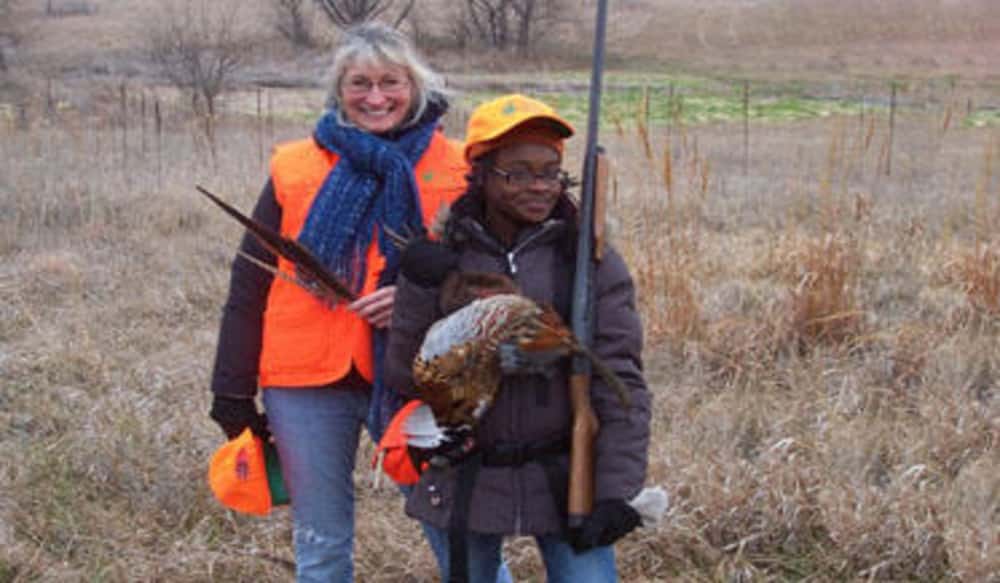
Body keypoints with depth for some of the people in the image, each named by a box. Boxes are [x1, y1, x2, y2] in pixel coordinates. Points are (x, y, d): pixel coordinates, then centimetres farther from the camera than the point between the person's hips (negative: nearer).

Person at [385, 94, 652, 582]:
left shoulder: (590, 261, -4)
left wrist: (617, 489, -13)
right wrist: (419, 293, -16)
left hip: (564, 481, -1)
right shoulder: (439, 260, -1)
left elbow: (620, 380, -6)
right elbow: (405, 377, -2)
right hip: (466, 482, 2)